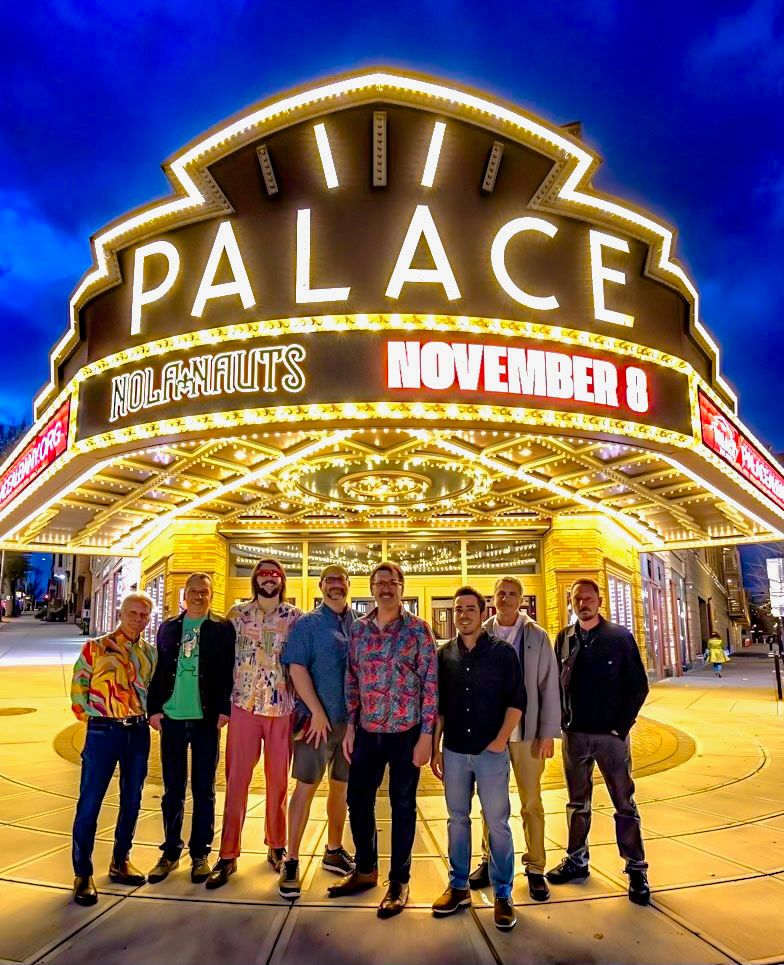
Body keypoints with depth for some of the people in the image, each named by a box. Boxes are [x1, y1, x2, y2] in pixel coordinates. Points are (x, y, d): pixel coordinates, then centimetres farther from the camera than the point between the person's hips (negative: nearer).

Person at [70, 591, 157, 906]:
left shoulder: (150, 653, 9)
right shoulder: (95, 648, -2)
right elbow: (78, 687, 0)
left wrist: (149, 715, 6)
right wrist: (90, 717, -3)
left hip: (138, 732, 4)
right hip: (103, 731, -4)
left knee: (131, 800, 12)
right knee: (90, 802, -1)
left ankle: (120, 862, 28)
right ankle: (83, 874, 12)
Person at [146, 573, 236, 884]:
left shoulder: (223, 628, 0)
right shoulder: (167, 628, 9)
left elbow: (229, 671, -3)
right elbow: (158, 670, 8)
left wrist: (225, 710, -9)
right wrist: (154, 709, 2)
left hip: (206, 719, -2)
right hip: (172, 718, 2)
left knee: (203, 790, 7)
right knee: (172, 790, 11)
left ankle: (200, 854, 20)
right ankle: (170, 852, 25)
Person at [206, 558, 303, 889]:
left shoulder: (296, 617, 2)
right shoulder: (237, 614, 4)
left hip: (282, 708, 0)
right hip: (244, 705, 0)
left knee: (278, 781, 11)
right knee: (236, 779, 3)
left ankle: (276, 846, 27)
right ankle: (228, 855, 13)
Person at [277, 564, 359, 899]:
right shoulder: (307, 623, -2)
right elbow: (297, 669, -9)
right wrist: (317, 712, -15)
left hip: (353, 718, 4)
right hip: (317, 718, -4)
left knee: (341, 785, 15)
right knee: (306, 785, -1)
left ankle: (334, 851, 31)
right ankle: (291, 861, 10)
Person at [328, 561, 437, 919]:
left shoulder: (418, 629, -8)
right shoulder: (358, 628, 4)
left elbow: (431, 683, -8)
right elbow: (352, 679, 9)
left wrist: (427, 734, -11)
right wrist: (350, 725, 6)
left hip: (406, 732, -4)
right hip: (367, 731, 4)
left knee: (402, 805, 10)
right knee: (357, 800, 15)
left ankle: (399, 881, 28)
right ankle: (365, 869, 38)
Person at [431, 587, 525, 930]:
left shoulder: (503, 652, -3)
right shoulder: (444, 655, 4)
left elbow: (516, 700, -3)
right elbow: (438, 706, 8)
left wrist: (501, 739, -11)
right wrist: (435, 748, 7)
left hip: (491, 751, -2)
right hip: (454, 751, 3)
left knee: (497, 822, 4)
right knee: (457, 819, 13)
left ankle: (503, 893, 19)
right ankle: (458, 886, 28)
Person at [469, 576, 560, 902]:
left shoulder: (537, 636, -1)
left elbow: (549, 686, -1)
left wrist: (549, 732, -5)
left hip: (527, 730, -1)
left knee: (531, 803, 8)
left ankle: (535, 868, 23)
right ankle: (489, 860, 29)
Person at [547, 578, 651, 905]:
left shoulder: (620, 637, -6)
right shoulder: (564, 639, 3)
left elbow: (639, 686, -5)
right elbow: (556, 682, 7)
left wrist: (622, 726, -10)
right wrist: (563, 721, -1)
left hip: (611, 733, -3)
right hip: (575, 734, 3)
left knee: (624, 803, 7)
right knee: (577, 802, 15)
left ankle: (636, 869, 19)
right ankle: (577, 860, 28)